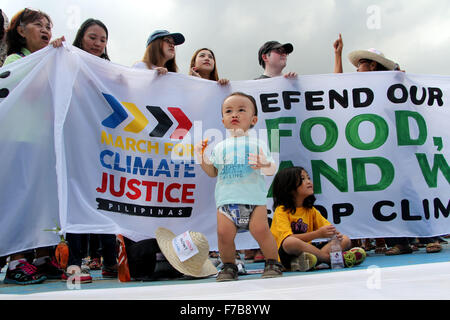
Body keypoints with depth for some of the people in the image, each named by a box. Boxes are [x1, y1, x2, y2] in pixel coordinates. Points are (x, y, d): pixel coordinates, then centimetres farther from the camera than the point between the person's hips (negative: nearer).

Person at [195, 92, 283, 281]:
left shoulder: (257, 145, 9)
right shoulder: (220, 147, 17)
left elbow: (271, 170, 5)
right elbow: (213, 172, 21)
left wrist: (265, 164, -17)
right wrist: (202, 159, 6)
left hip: (254, 198, -2)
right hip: (226, 199, 2)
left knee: (260, 230, -15)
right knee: (224, 232, -12)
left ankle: (272, 263, 7)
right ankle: (228, 266, 10)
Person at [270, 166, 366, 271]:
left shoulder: (310, 210, 14)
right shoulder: (281, 210, -8)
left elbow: (328, 227, 11)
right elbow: (288, 239, -22)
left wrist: (335, 234, -14)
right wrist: (318, 234, -29)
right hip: (286, 257, -6)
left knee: (345, 240, -2)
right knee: (290, 242, -39)